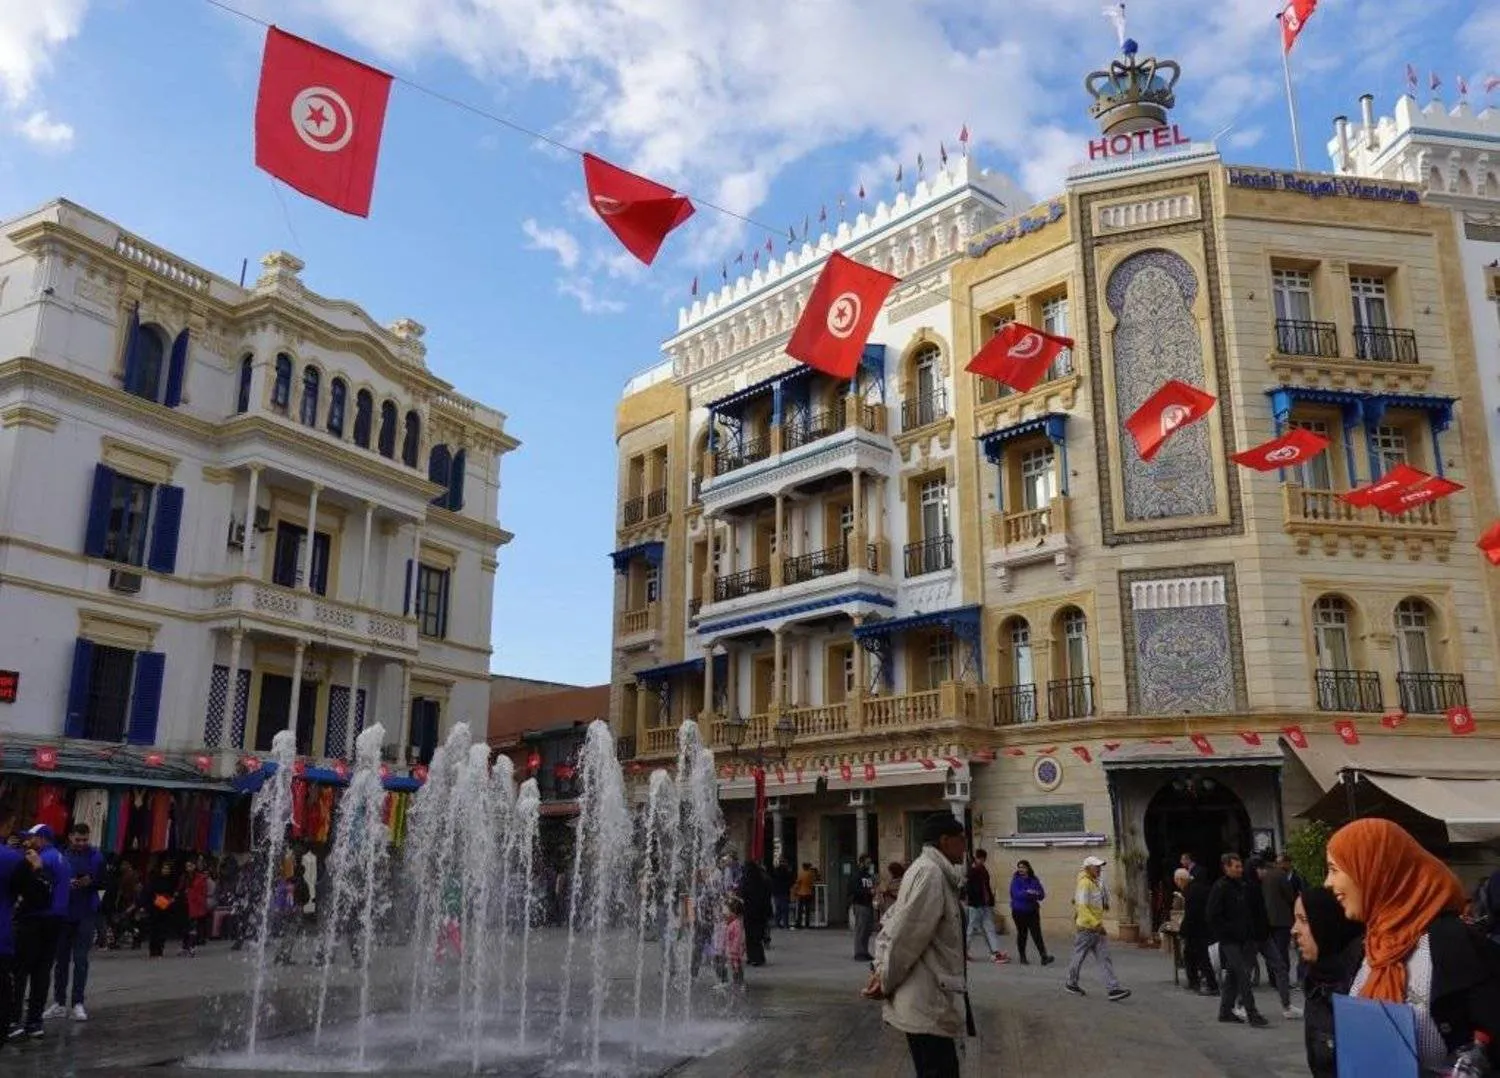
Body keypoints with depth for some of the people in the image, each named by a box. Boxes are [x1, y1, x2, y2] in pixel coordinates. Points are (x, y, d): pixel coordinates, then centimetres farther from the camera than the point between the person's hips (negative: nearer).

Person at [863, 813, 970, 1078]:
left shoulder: (934, 872, 15)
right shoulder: (929, 872, -18)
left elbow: (891, 923, 17)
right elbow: (906, 935, -21)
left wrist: (880, 968, 7)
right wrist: (886, 982, -11)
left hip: (929, 999, 10)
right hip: (927, 1004, -10)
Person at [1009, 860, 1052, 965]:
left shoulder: (1034, 880, 4)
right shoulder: (1015, 880, -5)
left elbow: (1042, 894, 1)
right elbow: (1017, 894, -19)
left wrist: (1035, 893, -20)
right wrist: (1027, 892, -32)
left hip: (1032, 910, 2)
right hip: (1019, 911, -2)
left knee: (1036, 934, -7)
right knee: (1022, 934, 8)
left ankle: (1044, 957, -10)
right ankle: (1022, 958, 19)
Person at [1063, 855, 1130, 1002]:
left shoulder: (1097, 883, 12)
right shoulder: (1084, 883, -17)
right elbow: (1082, 907, -24)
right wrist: (1096, 925, -26)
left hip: (1097, 927, 9)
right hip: (1087, 927, -9)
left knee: (1105, 958, 2)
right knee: (1080, 955, 6)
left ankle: (1113, 989, -1)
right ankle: (1071, 983, 22)